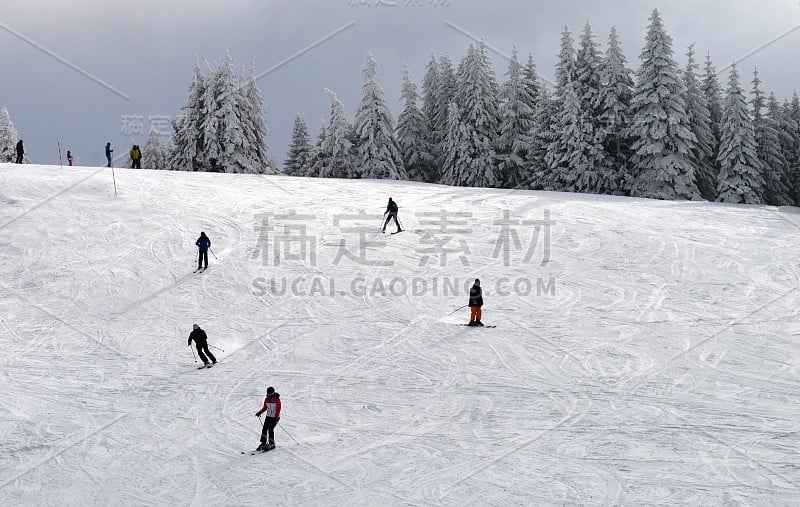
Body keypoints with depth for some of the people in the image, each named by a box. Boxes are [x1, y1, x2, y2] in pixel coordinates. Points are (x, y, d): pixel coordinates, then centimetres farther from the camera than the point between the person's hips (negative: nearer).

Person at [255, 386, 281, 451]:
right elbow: (265, 408, 15)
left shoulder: (277, 399, -12)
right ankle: (263, 443, 3)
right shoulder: (267, 399, 6)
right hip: (268, 416, 6)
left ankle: (272, 444, -3)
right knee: (264, 429, -4)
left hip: (275, 417, -6)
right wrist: (259, 413, 1)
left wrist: (276, 417, -23)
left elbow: (278, 409, -14)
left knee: (270, 429, -14)